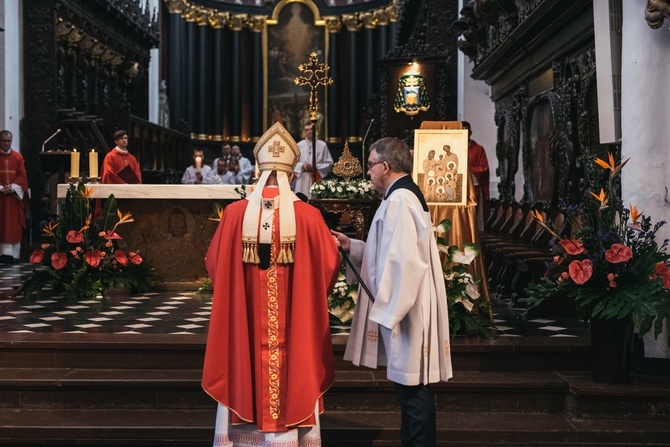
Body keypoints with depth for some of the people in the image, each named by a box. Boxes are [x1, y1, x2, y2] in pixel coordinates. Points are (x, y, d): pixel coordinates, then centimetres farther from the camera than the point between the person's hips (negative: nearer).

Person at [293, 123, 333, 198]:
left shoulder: (322, 145, 3)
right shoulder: (299, 145, 8)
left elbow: (329, 163, 3)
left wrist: (315, 167, -9)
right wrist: (302, 165, -11)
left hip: (317, 179, -1)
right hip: (302, 180, 1)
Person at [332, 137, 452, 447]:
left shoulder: (399, 201, -18)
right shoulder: (406, 196, 14)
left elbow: (403, 261, -24)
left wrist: (386, 313, -22)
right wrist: (351, 246, 15)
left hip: (403, 312, -10)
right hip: (405, 309, 10)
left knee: (411, 386, -1)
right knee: (412, 385, 16)